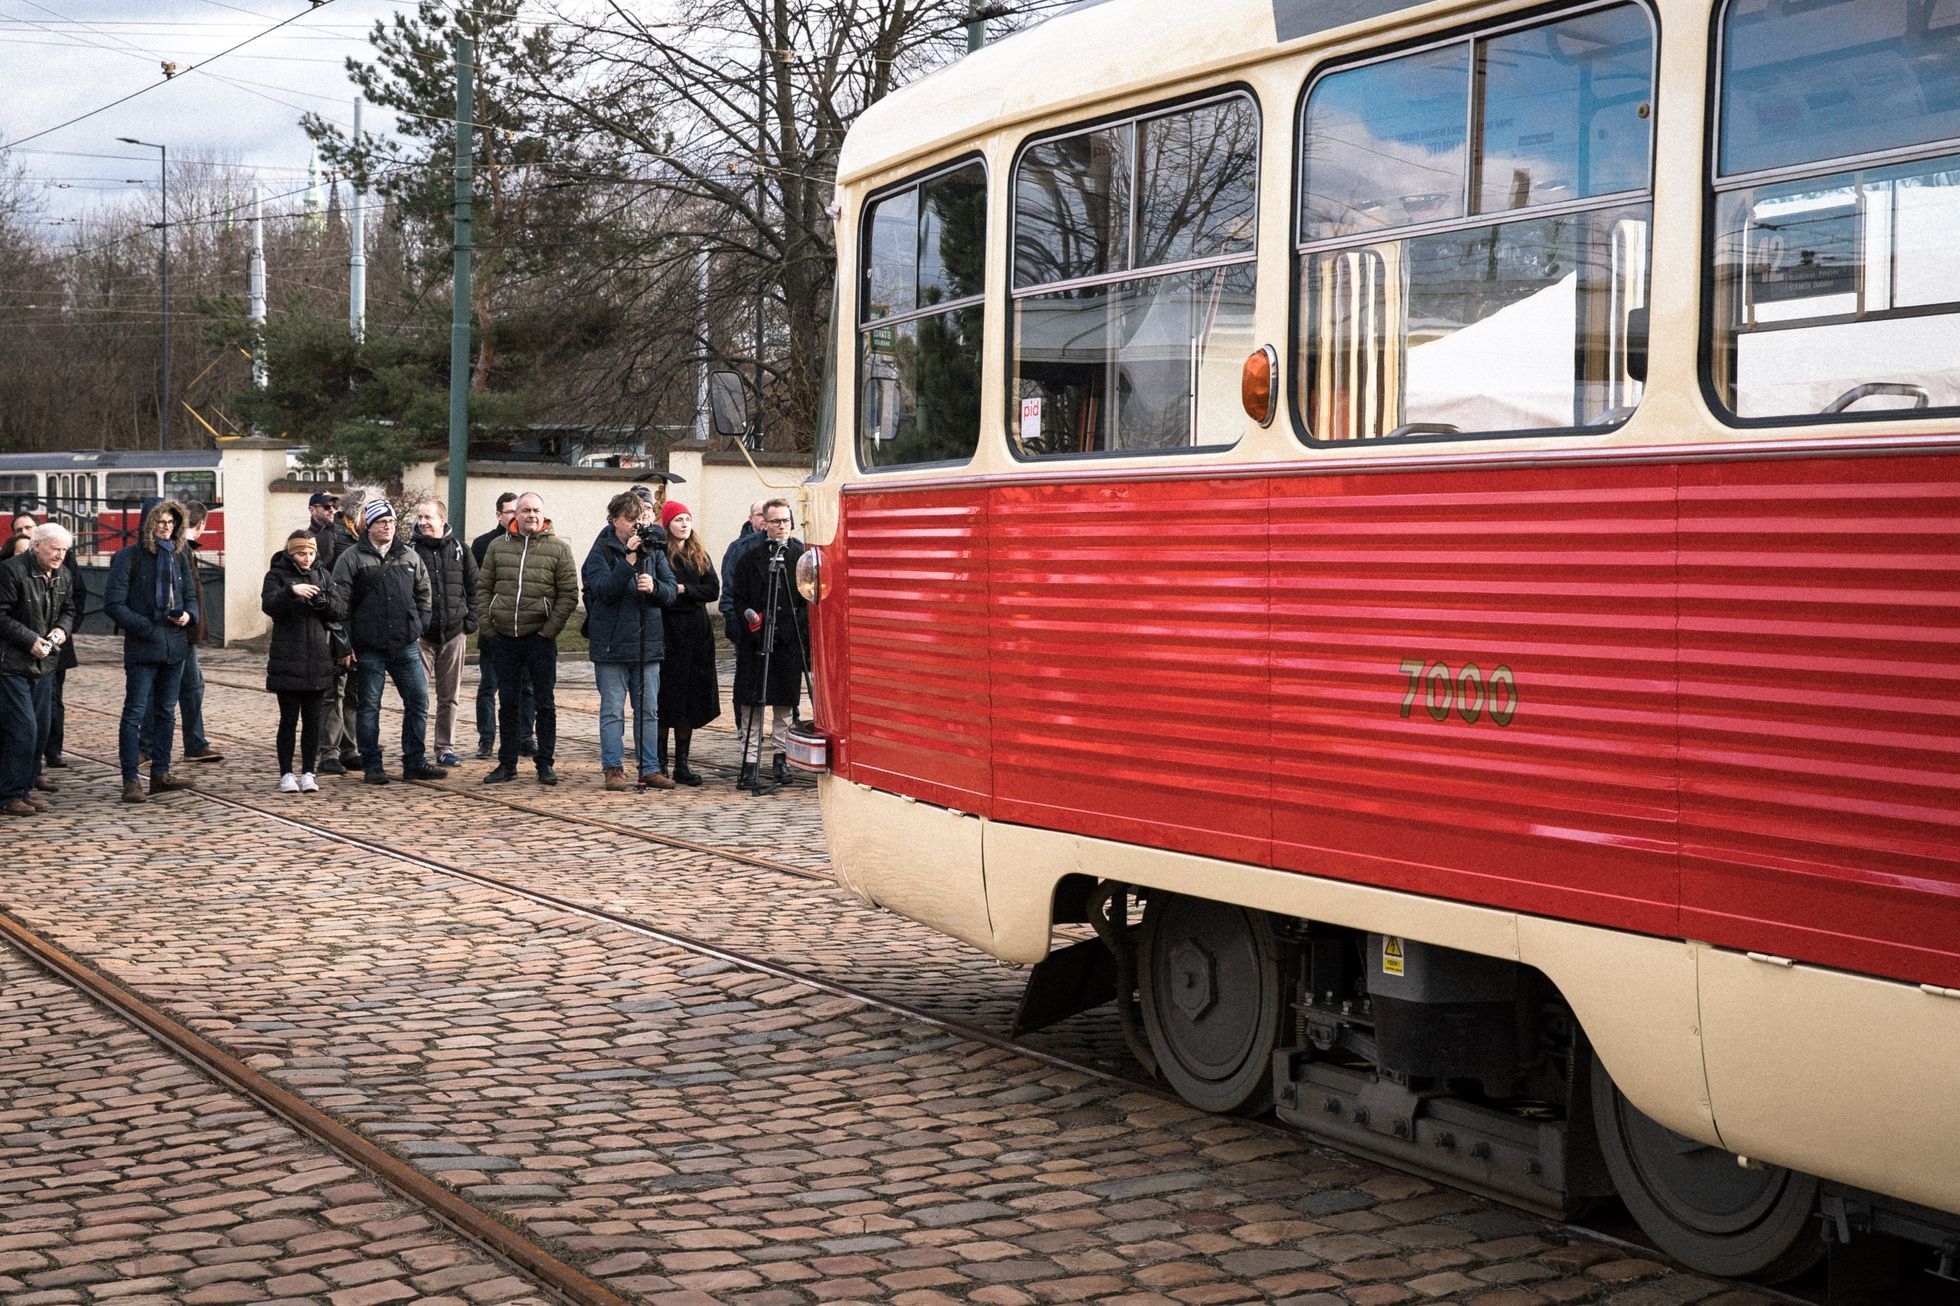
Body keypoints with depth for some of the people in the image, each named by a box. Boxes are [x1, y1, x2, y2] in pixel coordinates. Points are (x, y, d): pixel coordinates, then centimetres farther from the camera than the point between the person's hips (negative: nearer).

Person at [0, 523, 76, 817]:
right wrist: (30, 640, -19)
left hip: (44, 665, 8)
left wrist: (62, 629, -1)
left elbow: (68, 610, 21)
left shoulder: (62, 577, 9)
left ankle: (26, 784, 22)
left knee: (40, 730, 10)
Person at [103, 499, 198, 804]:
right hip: (142, 648, -6)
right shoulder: (128, 557, -7)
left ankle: (160, 772, 21)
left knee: (166, 712, 13)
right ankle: (130, 779, -2)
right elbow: (113, 603, -10)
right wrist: (146, 627, -16)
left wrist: (189, 615, -3)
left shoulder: (178, 557, 12)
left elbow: (190, 595, 20)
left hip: (175, 646, 6)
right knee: (135, 713, -4)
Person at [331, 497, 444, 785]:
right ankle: (372, 766, 12)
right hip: (368, 649, -4)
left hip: (406, 645, 4)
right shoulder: (351, 559, -2)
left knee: (418, 701, 2)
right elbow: (339, 603, -4)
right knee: (369, 706, 4)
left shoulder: (410, 557, 11)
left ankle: (415, 762, 11)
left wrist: (419, 627, 10)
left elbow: (423, 594, 20)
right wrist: (345, 644, -9)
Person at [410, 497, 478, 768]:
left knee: (449, 696, 8)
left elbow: (473, 588, 10)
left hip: (454, 633, 2)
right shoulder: (410, 550, -1)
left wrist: (470, 622, 3)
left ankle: (445, 747, 16)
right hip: (420, 634, -2)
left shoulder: (460, 550, 6)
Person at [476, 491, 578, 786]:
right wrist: (486, 623, 0)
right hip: (504, 639, 3)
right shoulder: (497, 546, 8)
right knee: (507, 703, 9)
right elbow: (483, 588, 11)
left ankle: (545, 763, 11)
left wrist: (550, 629, -9)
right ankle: (507, 763, 17)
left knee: (544, 703, 3)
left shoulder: (558, 548, 0)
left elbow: (569, 594, -3)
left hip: (540, 638, -2)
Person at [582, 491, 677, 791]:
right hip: (611, 643, -4)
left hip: (648, 641, 4)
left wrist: (654, 587, -15)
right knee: (612, 710, 0)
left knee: (648, 710, 8)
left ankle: (649, 768, 13)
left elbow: (671, 591, 6)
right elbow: (604, 590, -16)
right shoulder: (602, 550, -3)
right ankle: (613, 769, 6)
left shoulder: (653, 549, 9)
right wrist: (630, 560, -23)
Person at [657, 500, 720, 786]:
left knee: (692, 699, 5)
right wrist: (696, 593, -15)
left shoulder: (700, 556, 14)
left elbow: (714, 589, 3)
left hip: (698, 633, 5)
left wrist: (683, 589, -9)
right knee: (667, 698, -3)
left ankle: (682, 764, 11)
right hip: (669, 631, -5)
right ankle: (659, 764, 4)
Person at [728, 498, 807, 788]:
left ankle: (781, 754, 17)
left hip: (789, 641, 1)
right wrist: (749, 617, -12)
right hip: (756, 640, -1)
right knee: (753, 702, -2)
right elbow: (740, 600, 5)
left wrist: (799, 627, -5)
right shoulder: (749, 559, 6)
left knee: (785, 701, 6)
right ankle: (750, 760, -1)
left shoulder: (801, 556, 6)